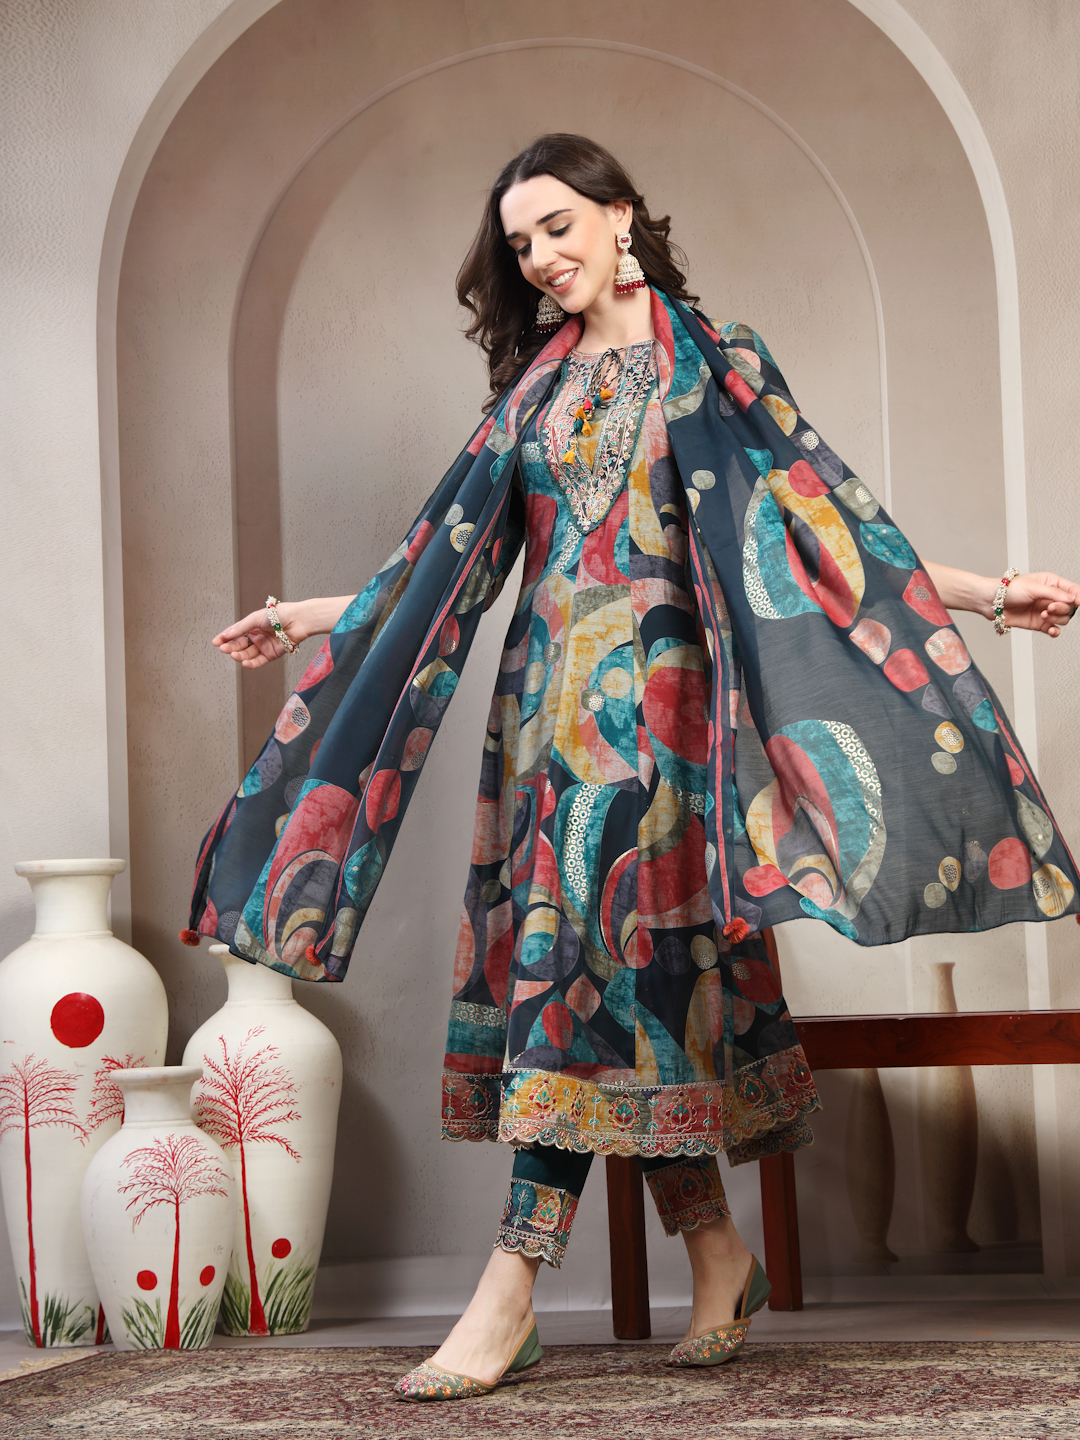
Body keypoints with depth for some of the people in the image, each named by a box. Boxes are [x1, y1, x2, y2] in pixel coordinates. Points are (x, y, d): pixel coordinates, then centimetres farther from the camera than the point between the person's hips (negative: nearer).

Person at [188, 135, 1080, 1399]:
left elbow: (814, 511, -1)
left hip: (647, 688, -5)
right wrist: (313, 618, 22)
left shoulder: (710, 359, 3)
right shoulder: (536, 384, 16)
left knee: (590, 947, -14)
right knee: (635, 969, 2)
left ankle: (512, 1288, -17)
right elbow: (454, 548, 19)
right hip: (549, 696, 5)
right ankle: (716, 1255, 11)